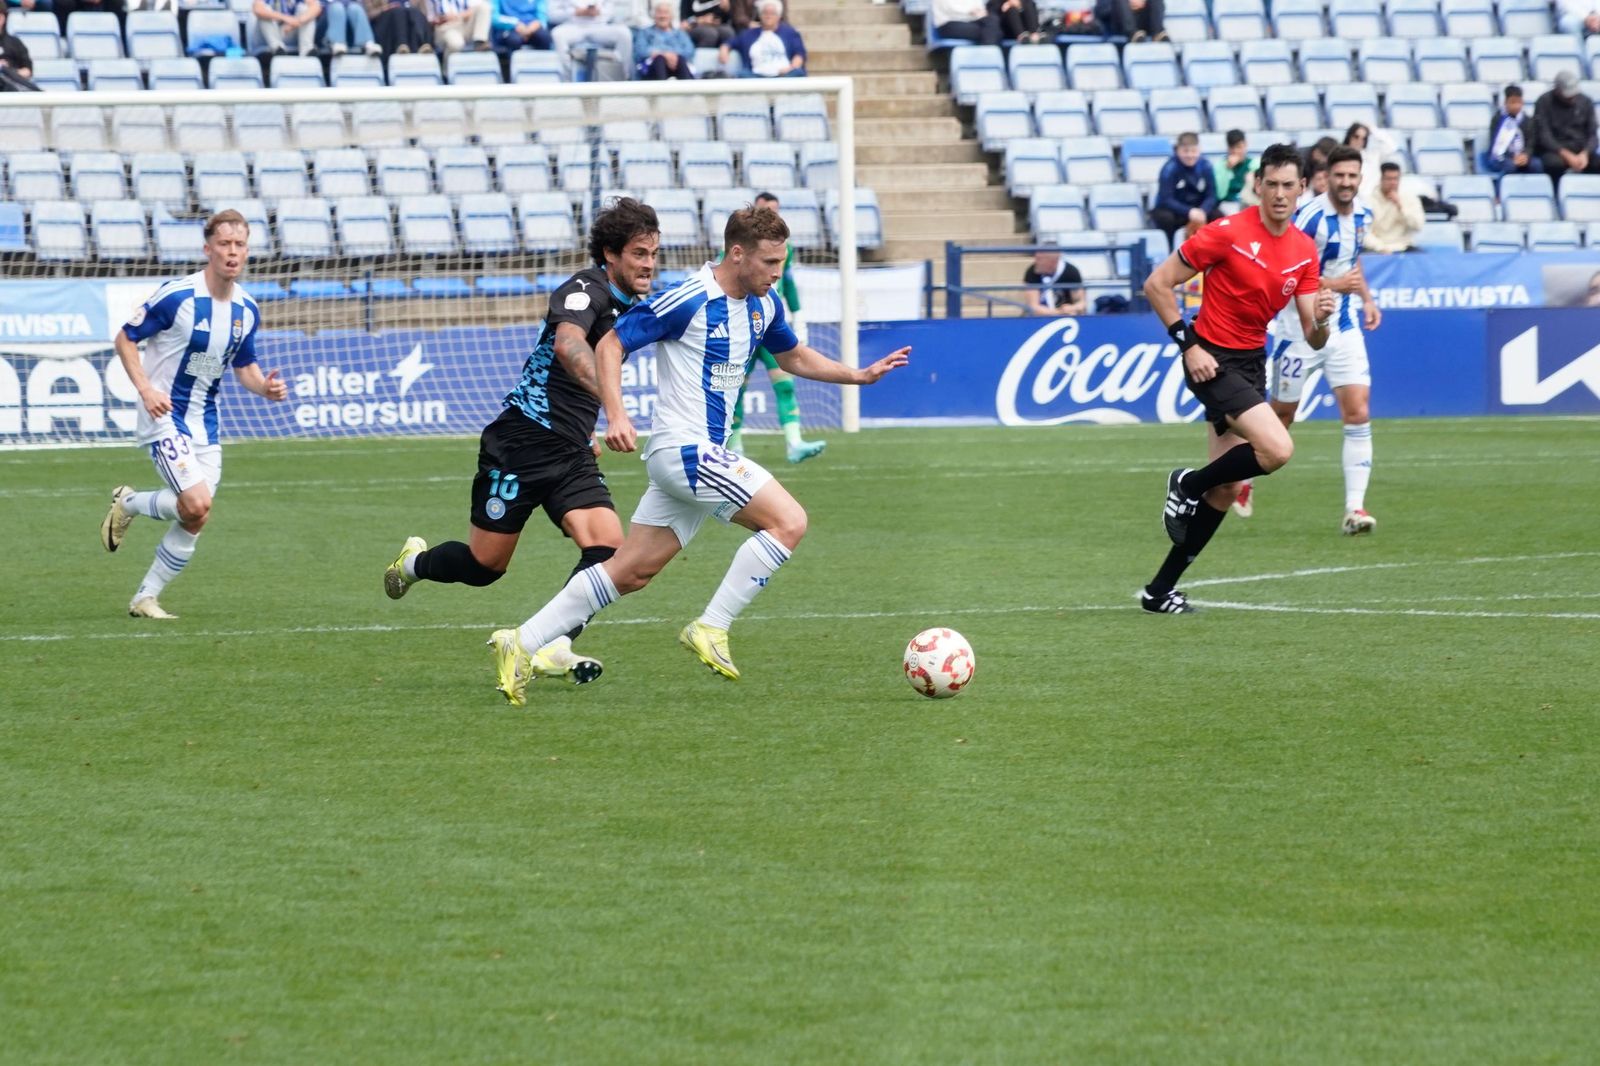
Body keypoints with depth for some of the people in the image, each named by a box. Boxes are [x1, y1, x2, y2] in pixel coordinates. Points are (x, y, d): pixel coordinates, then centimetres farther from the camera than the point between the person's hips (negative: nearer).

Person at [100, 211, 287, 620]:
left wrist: (265, 387, -7)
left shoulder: (247, 310, 2)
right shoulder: (177, 296, -17)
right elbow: (125, 338, -9)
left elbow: (244, 366, 15)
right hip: (165, 415, -7)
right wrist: (145, 388, -21)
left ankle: (146, 598, 18)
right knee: (196, 505, -20)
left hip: (205, 421, 7)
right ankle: (128, 502, 9)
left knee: (195, 520, 3)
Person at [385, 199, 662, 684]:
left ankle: (554, 648, -14)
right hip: (522, 444, -7)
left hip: (571, 454, 7)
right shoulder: (585, 289, -16)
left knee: (607, 547, -16)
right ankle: (415, 561, 35)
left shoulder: (628, 308, 12)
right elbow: (568, 346, -39)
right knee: (485, 565, 4)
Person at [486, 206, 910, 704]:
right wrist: (615, 415, -23)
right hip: (684, 449, -9)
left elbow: (795, 357, 29)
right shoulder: (689, 301, -15)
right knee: (788, 521, -14)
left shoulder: (764, 305, 10)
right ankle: (711, 628, -9)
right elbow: (610, 344, -11)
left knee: (632, 572, 9)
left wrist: (860, 375, 18)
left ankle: (523, 643, 11)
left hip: (706, 453, 9)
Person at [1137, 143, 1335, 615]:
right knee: (1277, 449, -25)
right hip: (1214, 361, -7)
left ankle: (1160, 591, 16)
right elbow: (1157, 284, -11)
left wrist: (1321, 319, -18)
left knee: (1226, 488, 6)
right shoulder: (1228, 233, -14)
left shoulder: (1304, 250, 4)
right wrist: (1189, 344, -16)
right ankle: (1189, 484, 1)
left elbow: (1312, 338, 5)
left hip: (1252, 363, 7)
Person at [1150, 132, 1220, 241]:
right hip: (1172, 210, -3)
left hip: (1198, 210, 3)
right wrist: (1189, 212, -36)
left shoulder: (1205, 167, -7)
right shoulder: (1169, 169, -18)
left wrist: (1202, 211, -28)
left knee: (1218, 216, -23)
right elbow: (1166, 200, -23)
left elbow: (1211, 196, -6)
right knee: (1165, 218, -37)